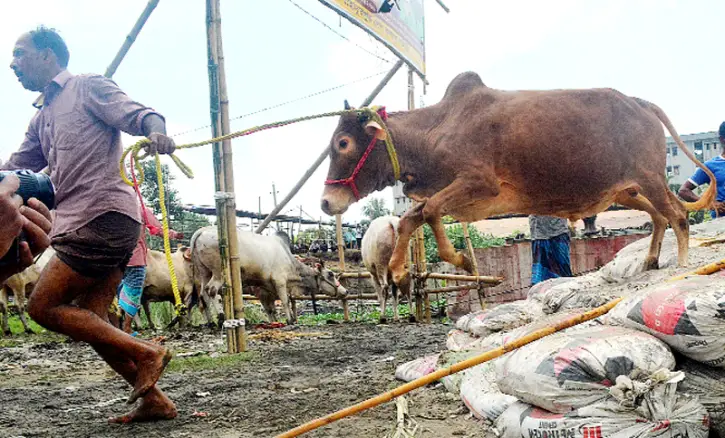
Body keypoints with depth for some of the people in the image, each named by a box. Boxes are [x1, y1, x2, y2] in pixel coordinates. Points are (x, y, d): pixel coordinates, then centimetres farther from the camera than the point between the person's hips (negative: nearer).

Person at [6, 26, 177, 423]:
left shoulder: (88, 87, 4)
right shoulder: (42, 118, 27)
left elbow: (138, 115, -11)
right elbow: (15, 169, 30)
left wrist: (156, 132, -34)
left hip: (103, 214, -9)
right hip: (84, 221, 9)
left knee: (43, 306, -9)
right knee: (89, 322, 5)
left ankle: (145, 353, -8)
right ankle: (154, 399, 7)